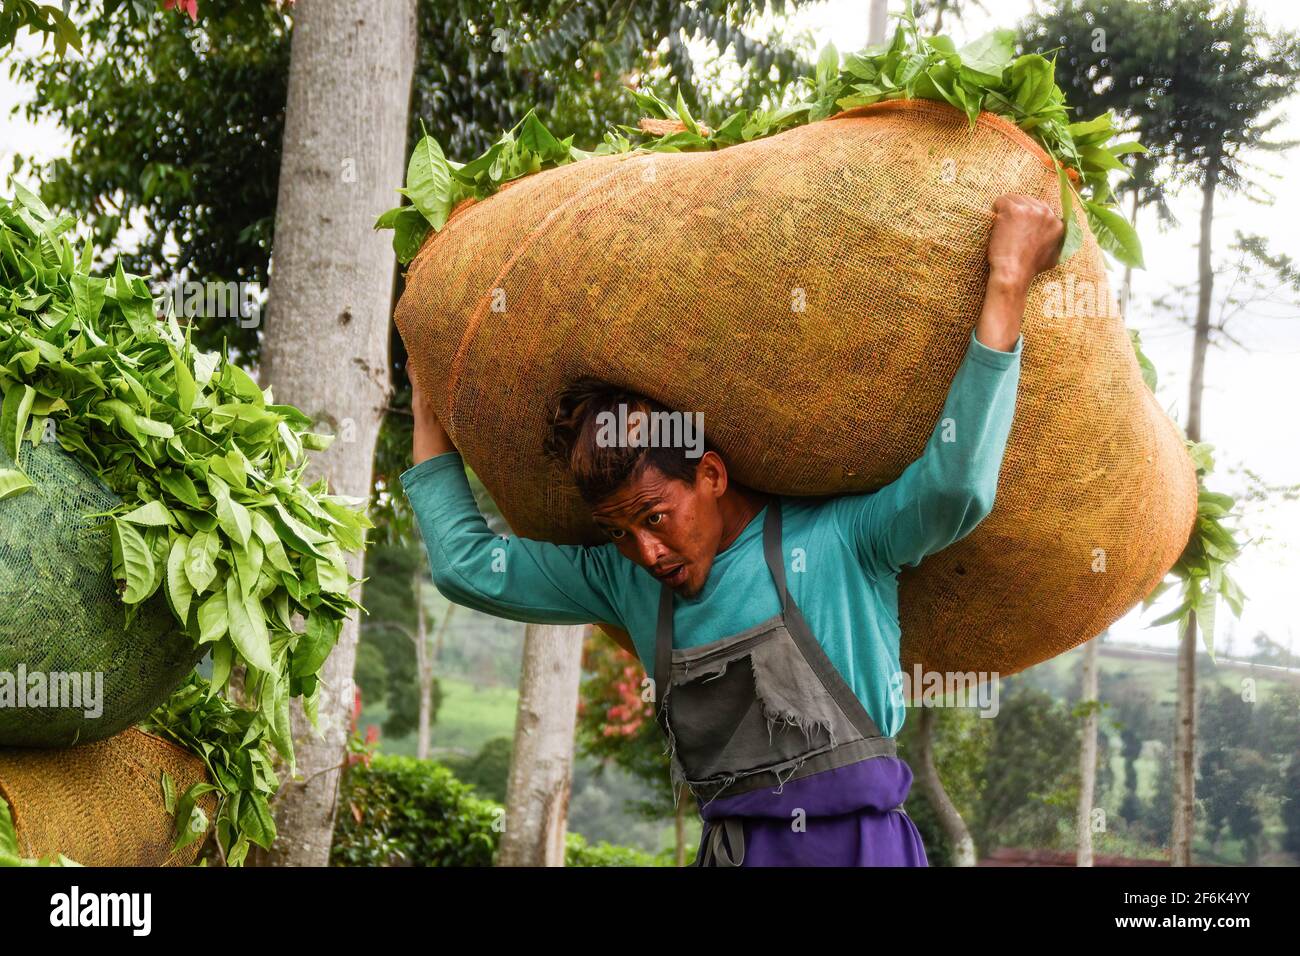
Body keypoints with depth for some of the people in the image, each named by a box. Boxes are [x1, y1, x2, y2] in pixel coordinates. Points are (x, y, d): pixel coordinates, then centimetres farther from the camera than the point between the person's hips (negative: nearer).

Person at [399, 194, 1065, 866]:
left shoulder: (840, 540, 0)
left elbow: (954, 485, -16)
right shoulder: (623, 579, 15)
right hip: (728, 845, 4)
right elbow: (466, 564, 20)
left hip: (852, 840, -4)